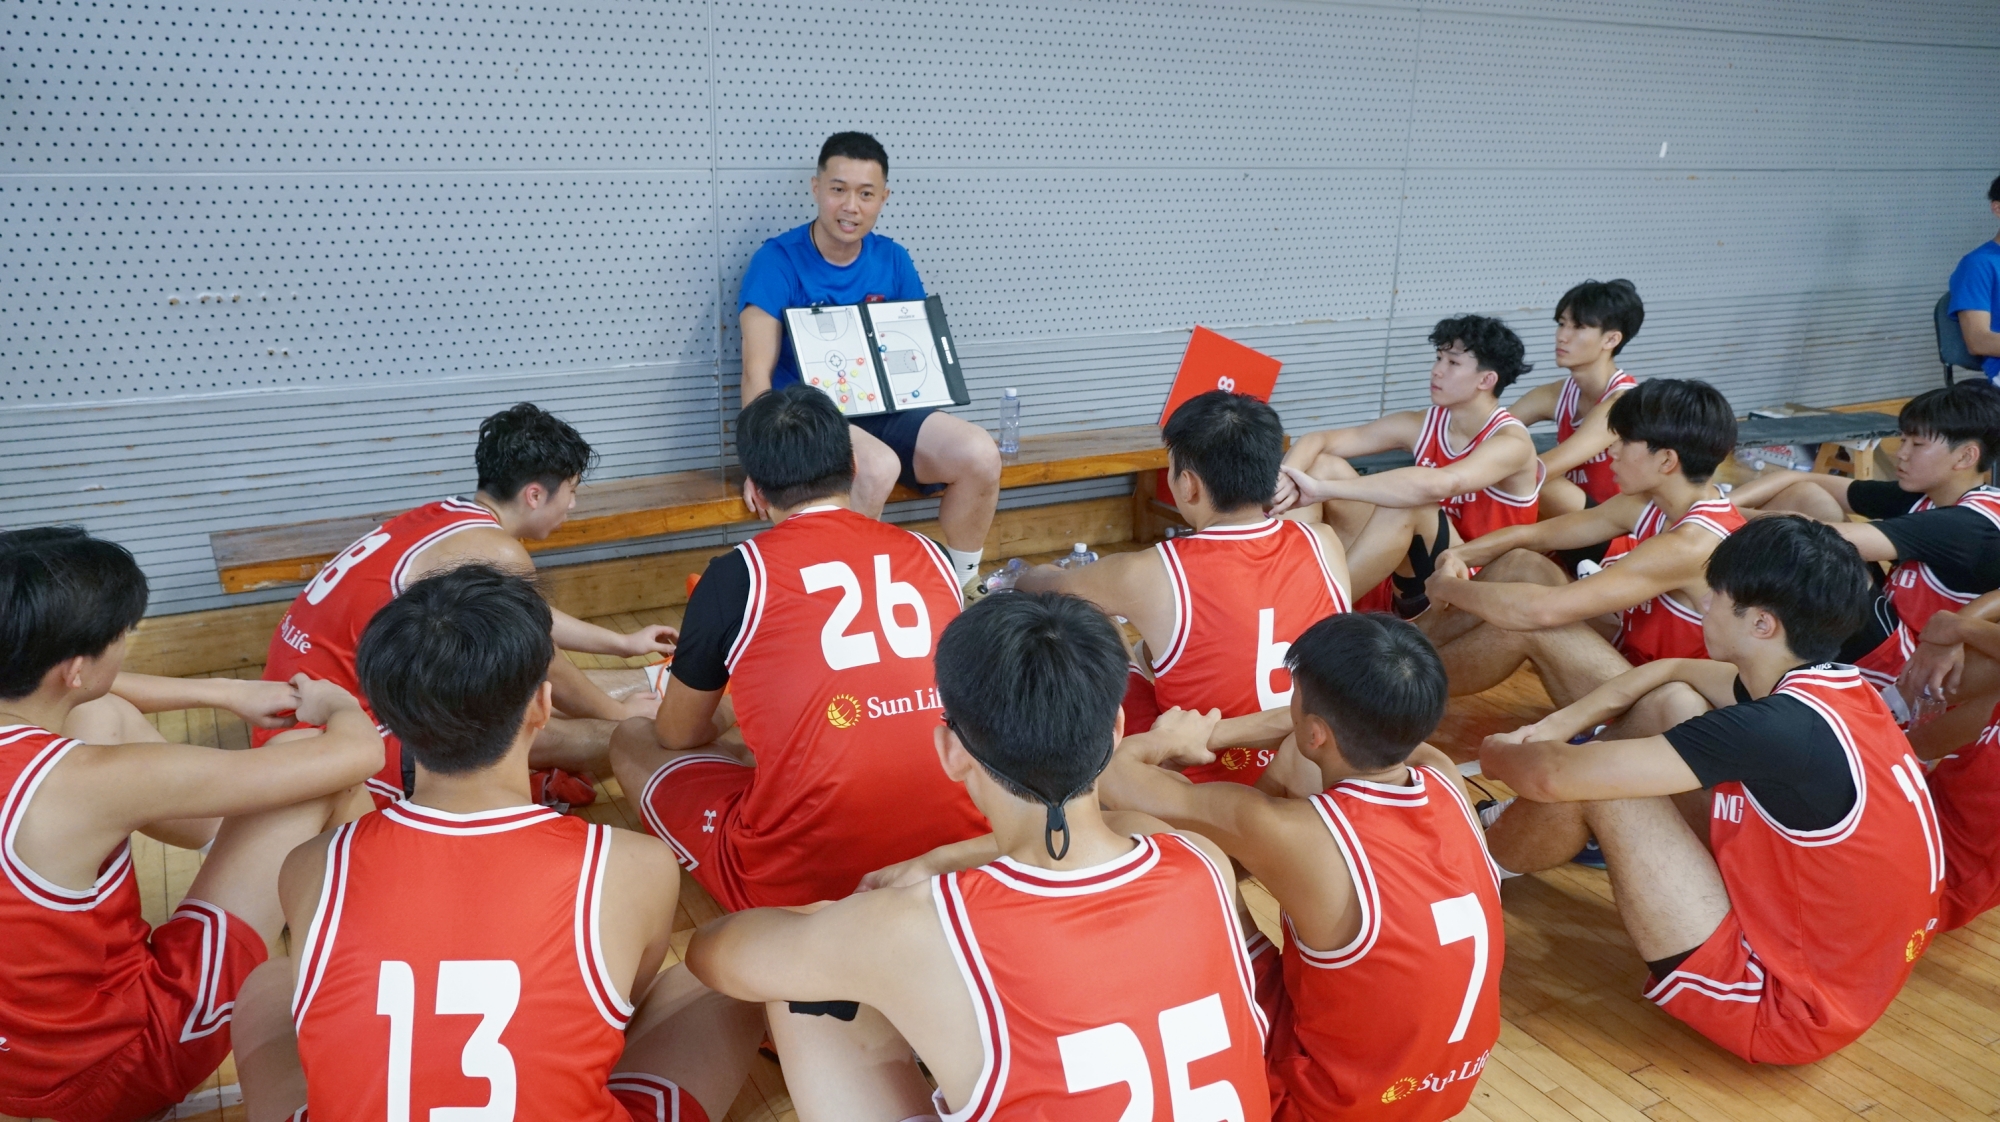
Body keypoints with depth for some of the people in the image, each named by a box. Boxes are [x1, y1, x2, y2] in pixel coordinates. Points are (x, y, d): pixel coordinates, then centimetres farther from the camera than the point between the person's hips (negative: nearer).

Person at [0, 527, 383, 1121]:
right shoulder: (87, 783, -33)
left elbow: (76, 692, 15)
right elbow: (357, 752, -30)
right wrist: (336, 702, -7)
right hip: (112, 1072, -8)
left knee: (104, 714, 12)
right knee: (317, 763, -8)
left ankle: (225, 836, 31)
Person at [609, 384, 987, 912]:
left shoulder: (739, 573, -4)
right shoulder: (929, 555, 7)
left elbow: (678, 735, 13)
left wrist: (727, 719, 37)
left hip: (798, 878, -5)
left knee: (633, 740, 19)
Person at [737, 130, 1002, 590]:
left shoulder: (893, 260, 8)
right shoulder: (777, 261, -7)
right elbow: (758, 373, -14)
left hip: (887, 413, 5)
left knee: (980, 454, -21)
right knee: (878, 466, -36)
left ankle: (962, 586, 2)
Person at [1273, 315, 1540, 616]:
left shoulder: (1511, 442, -17)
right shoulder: (1422, 425, 0)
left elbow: (1436, 485, -38)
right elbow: (1319, 440, -5)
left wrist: (1322, 490, -39)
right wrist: (1287, 478, -29)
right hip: (1411, 575, 6)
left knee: (1404, 503, -34)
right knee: (1323, 465, -10)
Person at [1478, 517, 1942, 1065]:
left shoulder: (1781, 729, -29)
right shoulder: (1839, 689, -2)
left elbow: (1556, 775, -28)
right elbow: (1673, 669, 16)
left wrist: (1499, 754, -4)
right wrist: (1558, 724, 5)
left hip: (1783, 1006, -9)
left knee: (1586, 780, -13)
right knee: (1674, 701, 6)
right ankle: (1519, 825, 24)